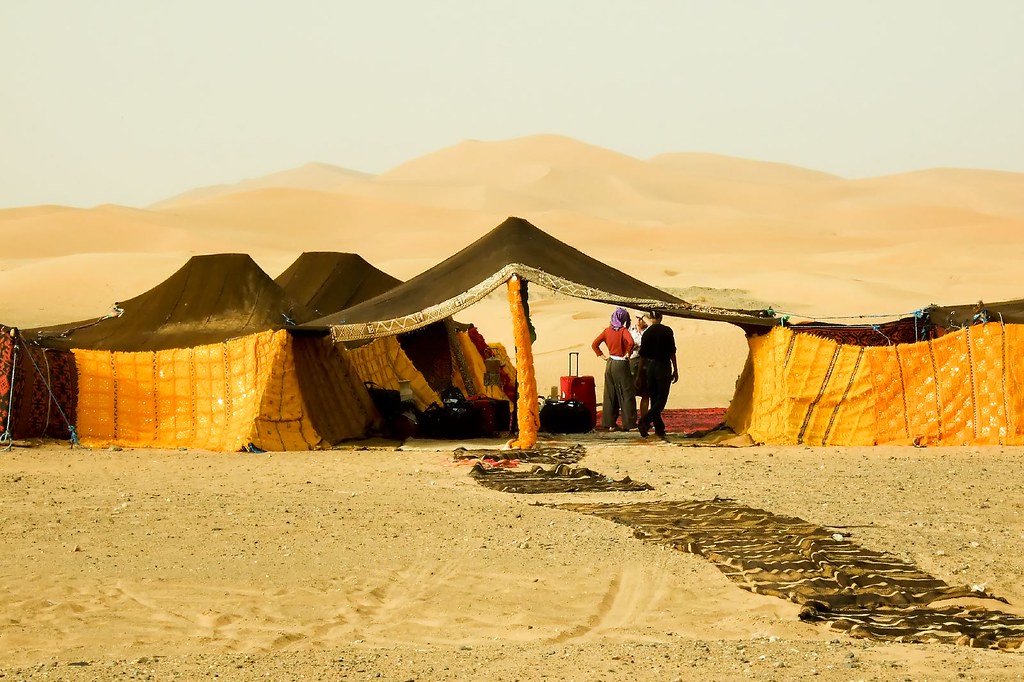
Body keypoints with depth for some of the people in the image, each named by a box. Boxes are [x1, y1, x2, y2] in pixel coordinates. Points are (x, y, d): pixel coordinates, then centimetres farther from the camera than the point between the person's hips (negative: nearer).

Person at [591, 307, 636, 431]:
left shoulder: (607, 330, 4)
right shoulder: (623, 330, -11)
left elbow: (594, 344, 4)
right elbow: (630, 342, -28)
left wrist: (602, 356, 7)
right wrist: (627, 354, -13)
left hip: (610, 364, 5)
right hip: (621, 364, -5)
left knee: (610, 394, 10)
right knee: (626, 394, 2)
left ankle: (609, 423, 12)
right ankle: (629, 423, 2)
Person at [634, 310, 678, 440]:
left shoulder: (647, 333, 3)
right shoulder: (667, 331, -5)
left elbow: (642, 355, 6)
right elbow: (672, 352, -6)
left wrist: (639, 374, 12)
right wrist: (675, 370, 2)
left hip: (649, 366, 4)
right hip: (663, 366, -4)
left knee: (654, 399, 10)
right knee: (661, 399, -3)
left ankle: (660, 429, 10)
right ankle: (644, 421, -23)